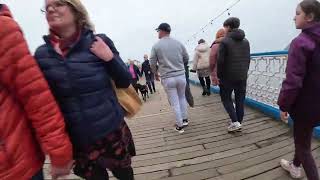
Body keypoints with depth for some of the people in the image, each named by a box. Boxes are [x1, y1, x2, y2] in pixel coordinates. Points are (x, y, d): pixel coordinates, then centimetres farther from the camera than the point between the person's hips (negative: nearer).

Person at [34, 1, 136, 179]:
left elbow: (125, 82, -4)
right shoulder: (42, 54, 0)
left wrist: (109, 57, -17)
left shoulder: (99, 43, -7)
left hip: (111, 131, -1)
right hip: (76, 140, 2)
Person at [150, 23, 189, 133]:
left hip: (167, 78, -3)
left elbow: (152, 63, -1)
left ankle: (180, 126, 17)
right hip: (181, 76, 3)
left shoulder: (156, 46, -4)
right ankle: (185, 119, 32)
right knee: (182, 97, 23)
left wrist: (156, 74, 17)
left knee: (175, 103, 7)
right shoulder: (178, 43, 4)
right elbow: (186, 58, 11)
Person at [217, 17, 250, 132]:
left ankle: (235, 122, 1)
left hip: (228, 76, -5)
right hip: (242, 76, 6)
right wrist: (244, 72, 18)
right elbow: (248, 59, 11)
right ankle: (239, 123, 20)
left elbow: (220, 61, -14)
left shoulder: (225, 41, -10)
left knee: (226, 98, 9)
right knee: (240, 99, 11)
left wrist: (219, 75, -5)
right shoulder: (245, 41, 10)